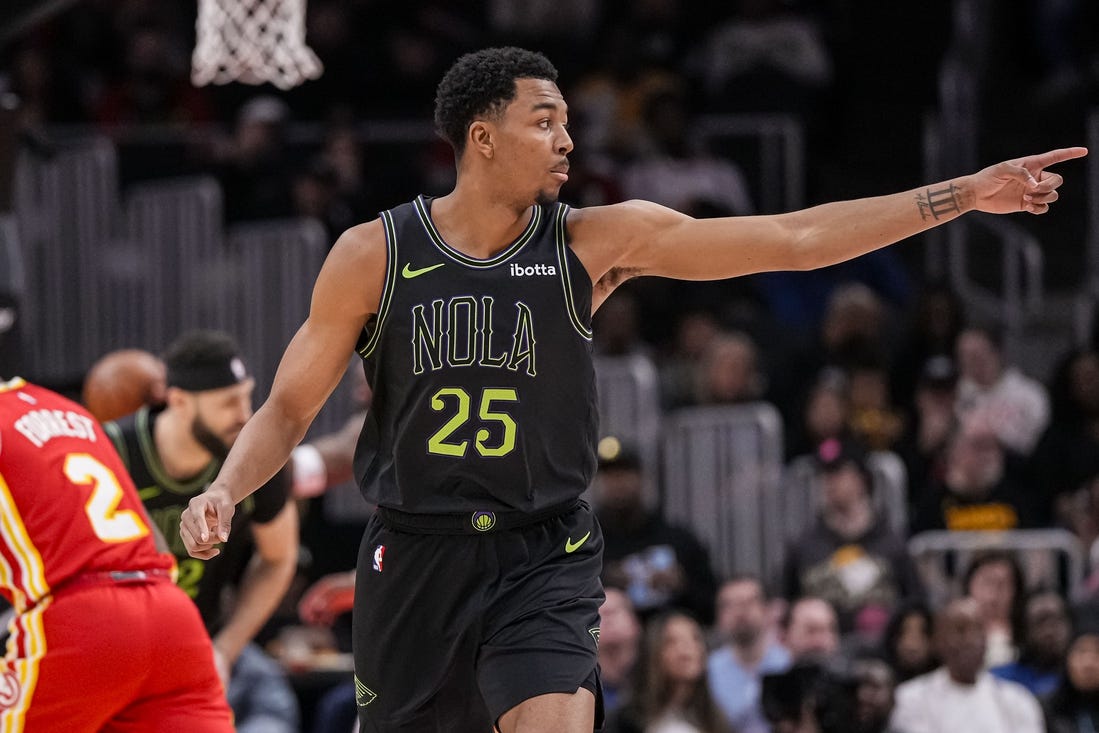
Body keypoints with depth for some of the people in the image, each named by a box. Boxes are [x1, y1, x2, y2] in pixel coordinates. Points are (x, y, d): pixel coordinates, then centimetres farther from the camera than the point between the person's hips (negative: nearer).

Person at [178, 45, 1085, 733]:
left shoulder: (596, 242, -5)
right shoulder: (375, 254, -5)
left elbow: (794, 240, -7)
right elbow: (290, 408, 2)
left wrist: (963, 195, -12)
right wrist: (225, 490, -18)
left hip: (543, 561, 0)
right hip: (415, 558, 1)